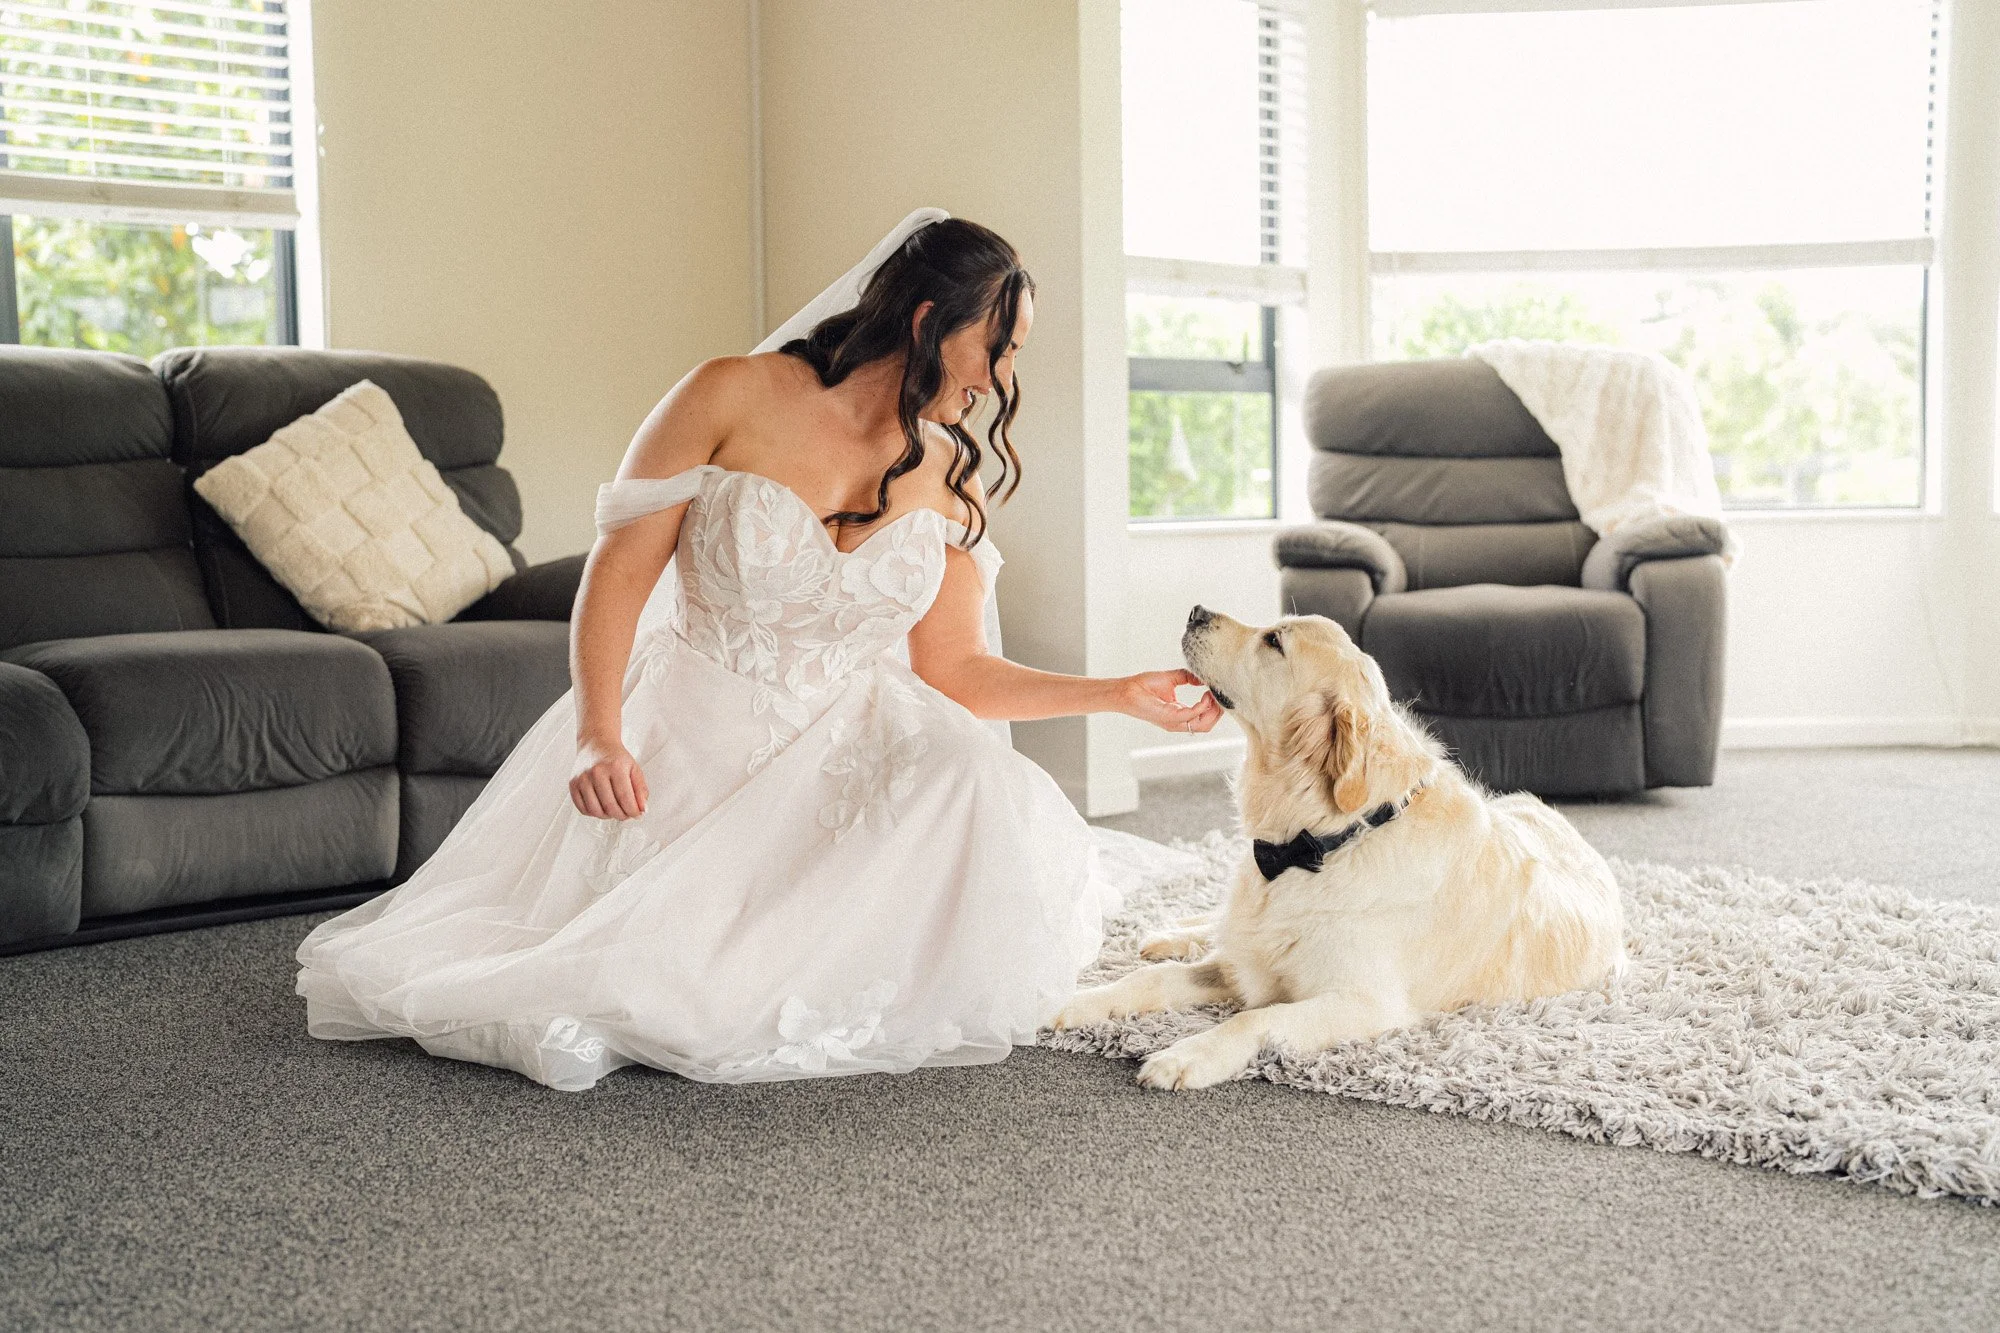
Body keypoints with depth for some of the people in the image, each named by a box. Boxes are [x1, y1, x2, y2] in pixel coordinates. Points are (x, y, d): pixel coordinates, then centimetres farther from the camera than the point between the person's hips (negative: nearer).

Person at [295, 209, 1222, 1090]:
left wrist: (1120, 695, 1)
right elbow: (618, 573, -8)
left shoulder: (949, 474, 6)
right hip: (695, 739, -4)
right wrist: (599, 738, -20)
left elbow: (954, 670, 6)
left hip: (847, 755, 4)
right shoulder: (733, 398, -7)